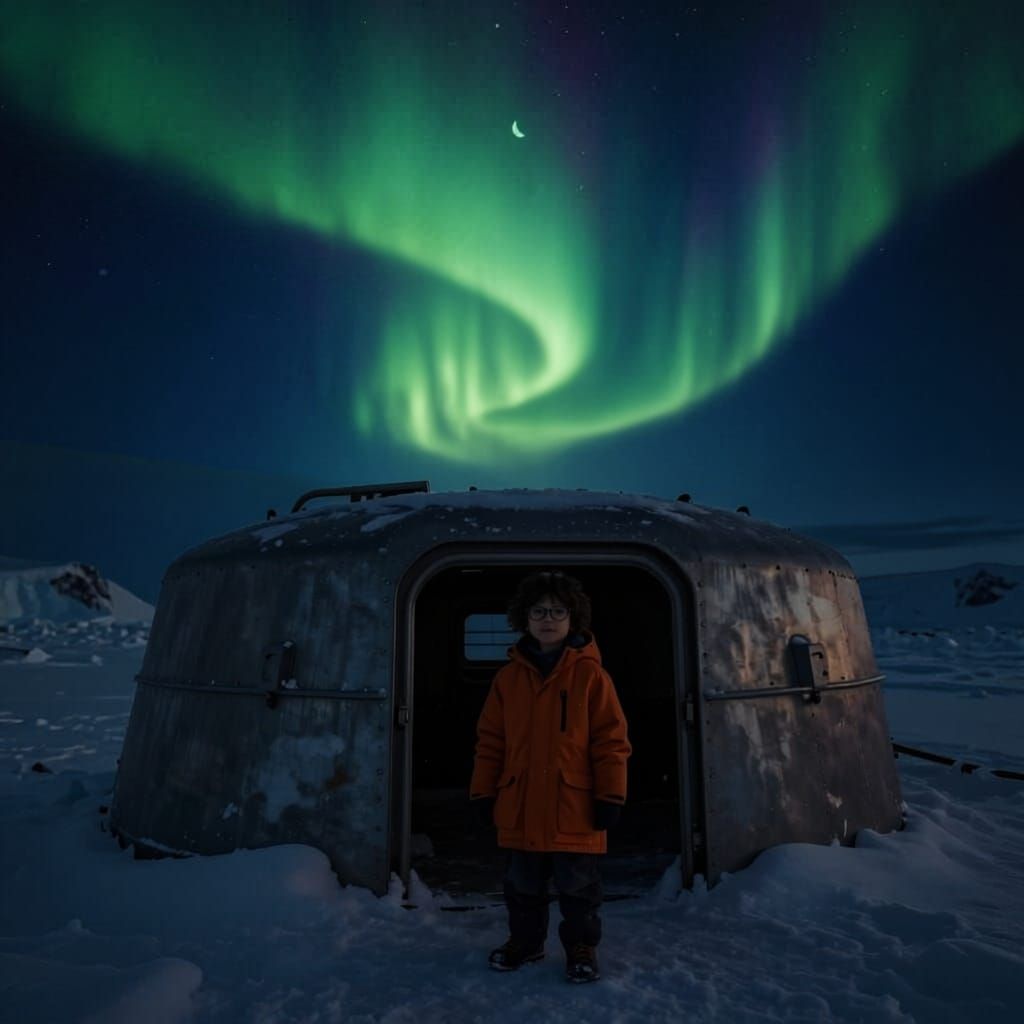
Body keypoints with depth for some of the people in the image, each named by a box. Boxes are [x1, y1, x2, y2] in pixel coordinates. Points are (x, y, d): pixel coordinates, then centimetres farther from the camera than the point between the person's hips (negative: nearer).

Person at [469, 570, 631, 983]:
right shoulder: (509, 676, 2)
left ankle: (582, 948, 31)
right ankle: (525, 940, 39)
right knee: (522, 887, 18)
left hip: (574, 808, -3)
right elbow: (490, 740, 6)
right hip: (520, 807, 3)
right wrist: (483, 792, 4)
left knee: (577, 888, 11)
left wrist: (610, 795, -9)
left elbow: (611, 740, -6)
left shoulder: (590, 674, -6)